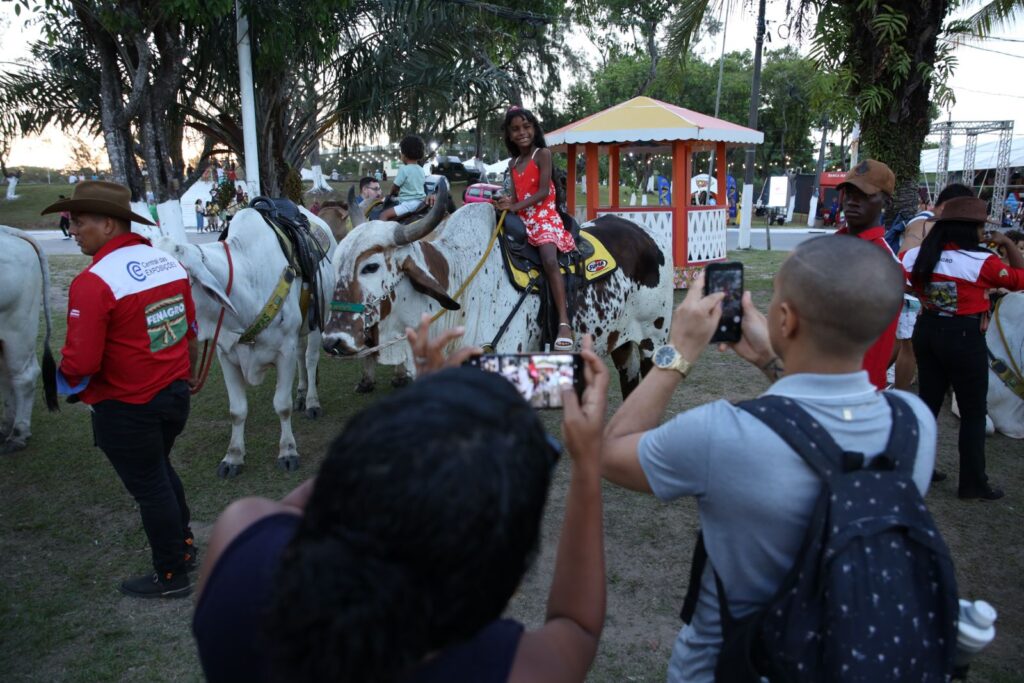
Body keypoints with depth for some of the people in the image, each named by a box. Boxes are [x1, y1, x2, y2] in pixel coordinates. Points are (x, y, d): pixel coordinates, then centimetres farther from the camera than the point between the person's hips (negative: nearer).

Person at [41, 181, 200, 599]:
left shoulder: (94, 282, -23)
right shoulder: (170, 264, 0)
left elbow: (81, 363, -24)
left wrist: (66, 378, -2)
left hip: (126, 408, -7)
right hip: (175, 394, 7)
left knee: (148, 485, 10)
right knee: (161, 468, 27)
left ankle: (171, 575, 26)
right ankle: (183, 544, 44)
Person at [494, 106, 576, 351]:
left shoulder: (543, 154, 0)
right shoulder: (513, 163, 18)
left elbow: (543, 191, -10)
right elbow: (516, 196, 13)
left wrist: (514, 206, -19)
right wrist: (505, 203, -11)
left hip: (545, 216, -7)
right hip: (522, 220, 7)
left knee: (549, 261, -29)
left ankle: (564, 323, -37)